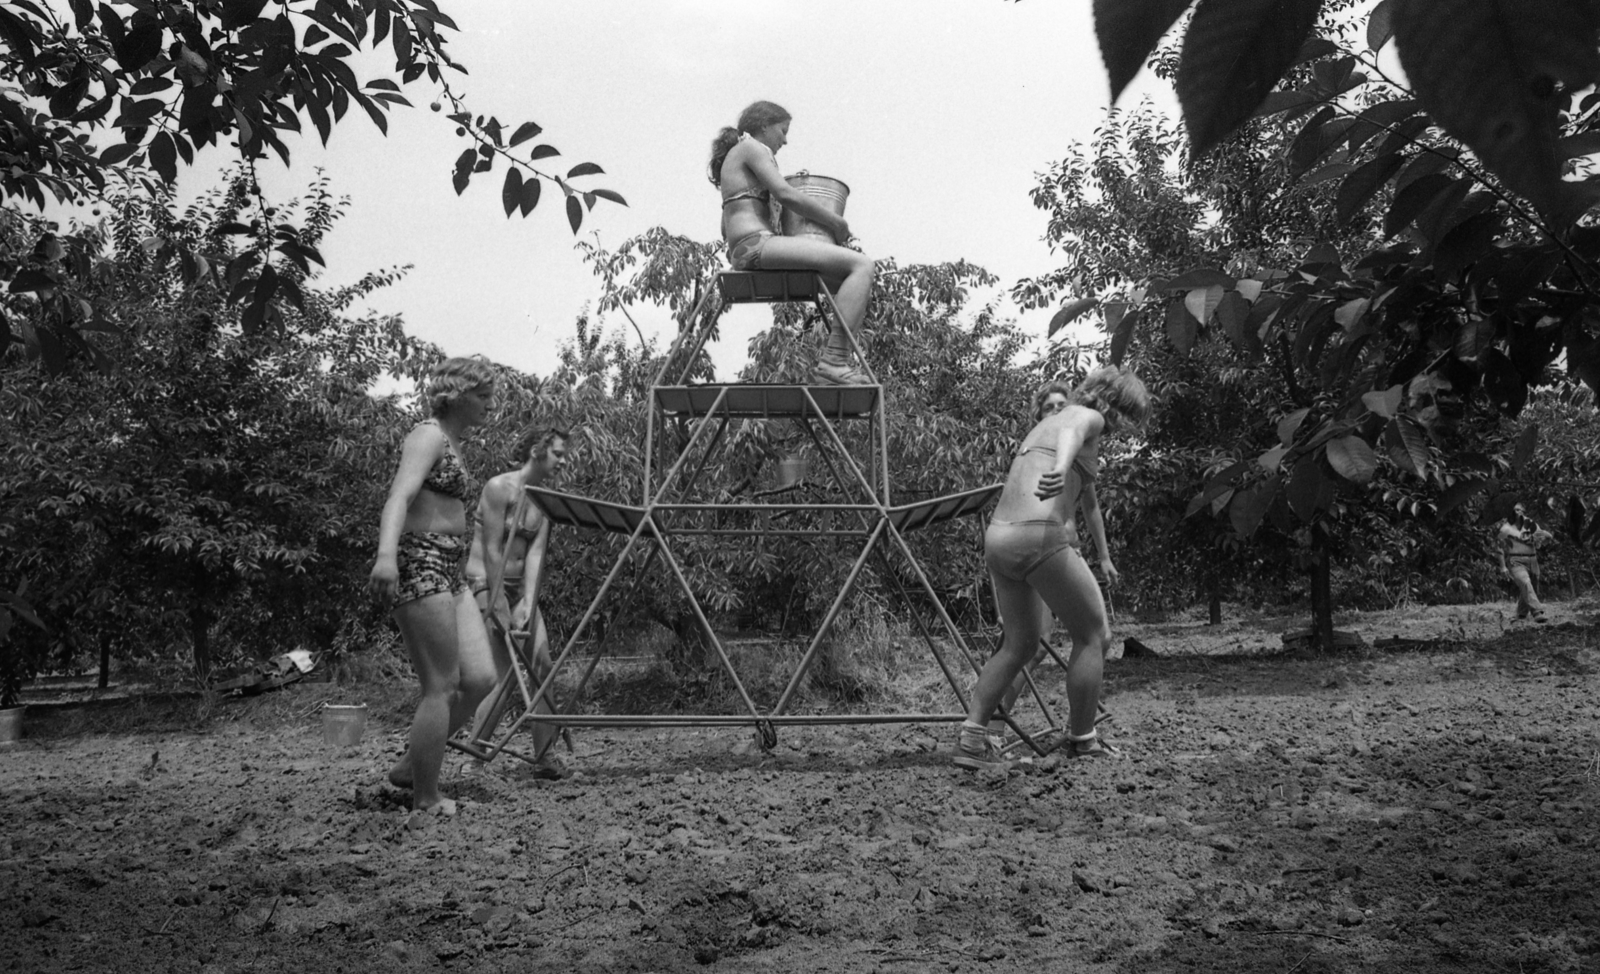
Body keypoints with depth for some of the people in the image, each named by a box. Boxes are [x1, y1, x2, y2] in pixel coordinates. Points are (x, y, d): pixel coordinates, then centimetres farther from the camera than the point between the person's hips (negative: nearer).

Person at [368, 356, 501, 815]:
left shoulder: (453, 444, 21)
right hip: (419, 565, -9)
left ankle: (410, 767, 16)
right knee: (442, 687, -6)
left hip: (449, 571, 9)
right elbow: (400, 494, -25)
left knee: (479, 679, 2)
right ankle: (425, 799, 5)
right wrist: (386, 553, -42)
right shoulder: (429, 434, -8)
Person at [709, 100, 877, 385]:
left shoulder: (733, 158, 32)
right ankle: (833, 364, -28)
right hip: (756, 244, -11)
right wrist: (837, 222, -4)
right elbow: (785, 194, -13)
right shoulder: (752, 148, 3)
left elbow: (725, 231, 30)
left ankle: (833, 360, -1)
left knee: (861, 281, 12)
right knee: (862, 266, -20)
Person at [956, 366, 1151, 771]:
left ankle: (972, 737, 11)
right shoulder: (1088, 417, 0)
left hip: (998, 538, 9)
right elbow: (1071, 434, -26)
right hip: (1039, 537, -9)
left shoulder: (1047, 421, 27)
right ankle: (1082, 739, 18)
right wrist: (1062, 469, -44)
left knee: (1020, 644, 19)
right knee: (1094, 636, 8)